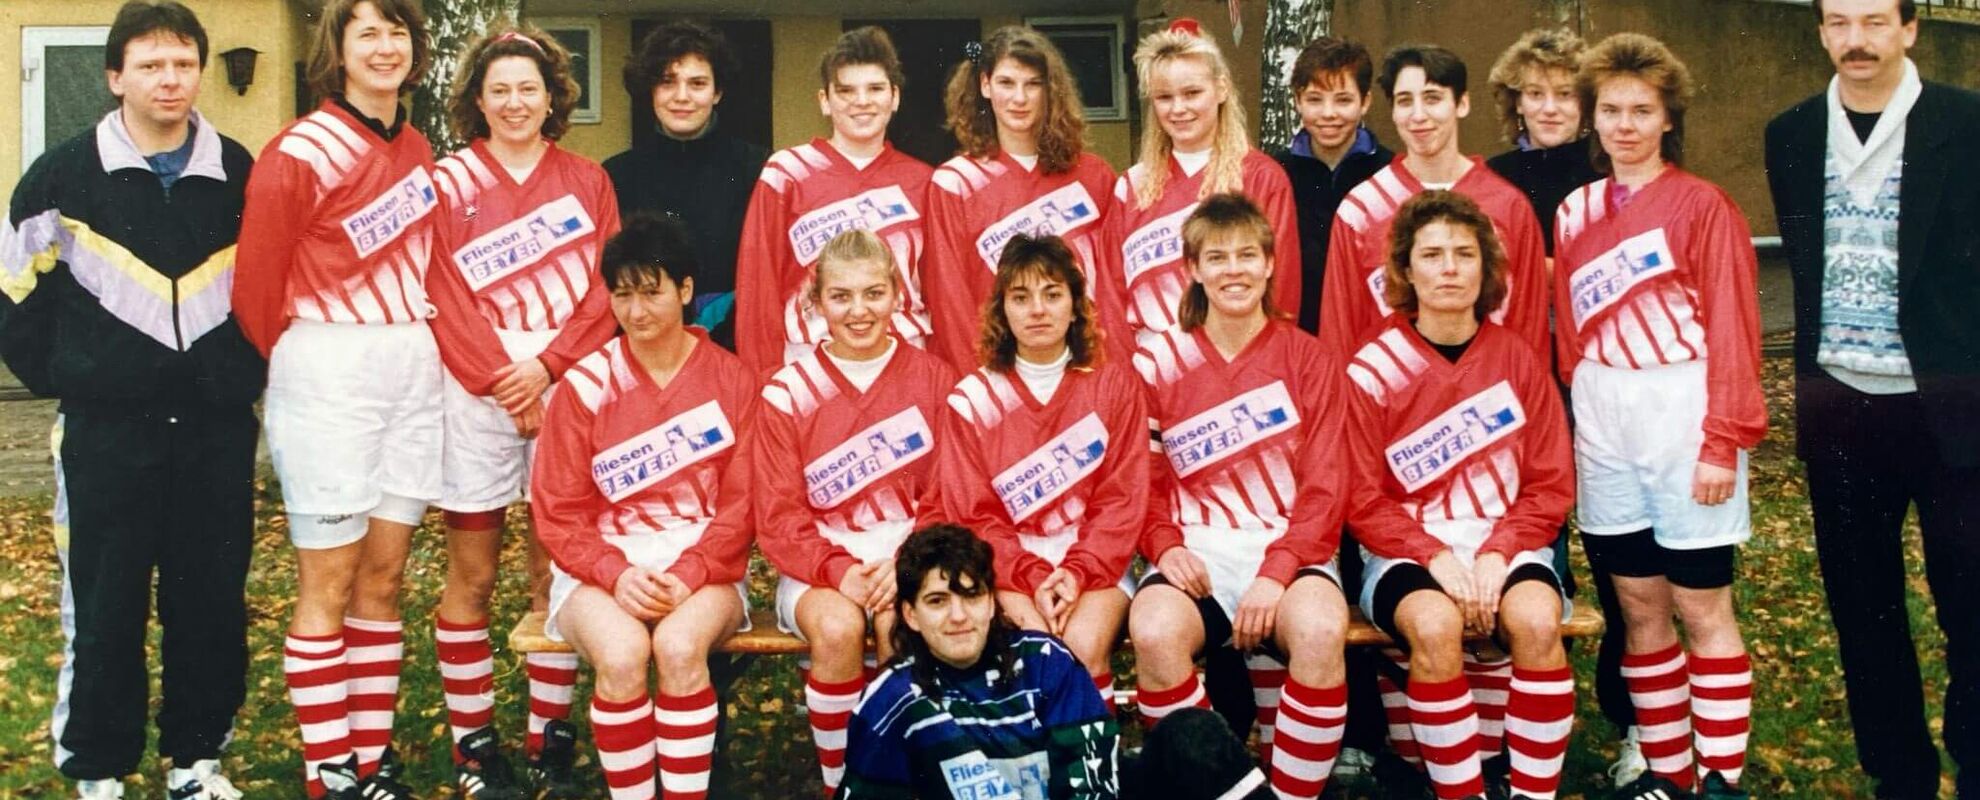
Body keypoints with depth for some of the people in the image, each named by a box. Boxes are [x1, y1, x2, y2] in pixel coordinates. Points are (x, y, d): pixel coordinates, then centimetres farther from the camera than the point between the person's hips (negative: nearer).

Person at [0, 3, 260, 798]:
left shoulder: (241, 174, 6)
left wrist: (248, 370, 9)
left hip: (217, 430, 2)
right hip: (106, 433, -2)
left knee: (212, 604, 7)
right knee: (103, 611, 4)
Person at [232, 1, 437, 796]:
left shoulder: (416, 149, 11)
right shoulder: (300, 151, -9)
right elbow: (256, 280, -6)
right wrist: (296, 363, 6)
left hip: (414, 370, 6)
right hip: (331, 373, -6)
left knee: (384, 573, 9)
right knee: (329, 581, 0)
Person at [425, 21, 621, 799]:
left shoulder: (586, 181, 9)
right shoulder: (449, 184, 4)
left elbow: (606, 290, 1)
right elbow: (446, 299, -3)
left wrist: (546, 364, -11)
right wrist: (501, 381, -11)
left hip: (570, 389, 2)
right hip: (477, 398, -1)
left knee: (559, 570, 5)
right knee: (471, 574, 4)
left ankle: (552, 734, 15)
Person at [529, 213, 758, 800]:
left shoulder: (732, 381, 3)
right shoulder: (584, 387, 2)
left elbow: (740, 504, 0)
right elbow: (559, 513, 0)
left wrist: (688, 574, -15)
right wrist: (616, 574, -16)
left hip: (703, 565, 0)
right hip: (604, 564, 0)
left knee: (679, 645, -32)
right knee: (622, 653, -31)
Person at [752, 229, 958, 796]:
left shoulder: (932, 379, 3)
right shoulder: (787, 394, 0)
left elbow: (946, 500, 1)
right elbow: (779, 516, -3)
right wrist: (839, 570, -19)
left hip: (909, 558, 0)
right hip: (820, 562, 0)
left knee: (901, 622, -32)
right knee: (838, 626, -32)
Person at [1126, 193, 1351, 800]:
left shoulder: (1304, 357, 8)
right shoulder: (1159, 363, 11)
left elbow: (1323, 487, 1)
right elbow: (1142, 481, 9)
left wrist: (1277, 570, -15)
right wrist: (1166, 546, -12)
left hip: (1288, 546, 0)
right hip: (1196, 549, 1)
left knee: (1320, 629, -35)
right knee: (1153, 631, -34)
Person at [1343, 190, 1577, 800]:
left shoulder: (1517, 359, 3)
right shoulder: (1371, 372, -5)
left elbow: (1551, 486, 3)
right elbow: (1365, 503, -3)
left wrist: (1498, 552, -13)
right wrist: (1436, 557, -18)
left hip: (1508, 544, 2)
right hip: (1410, 551, -2)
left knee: (1536, 619, -30)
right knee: (1434, 624, -34)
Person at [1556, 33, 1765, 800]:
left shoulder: (1704, 205, -3)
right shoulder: (1574, 214, 11)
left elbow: (1734, 330, -7)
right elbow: (1568, 331, 12)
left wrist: (1723, 440, -13)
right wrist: (1573, 414, 3)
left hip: (1683, 415, -4)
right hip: (1602, 425, 5)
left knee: (1702, 606, 1)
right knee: (1639, 606, 9)